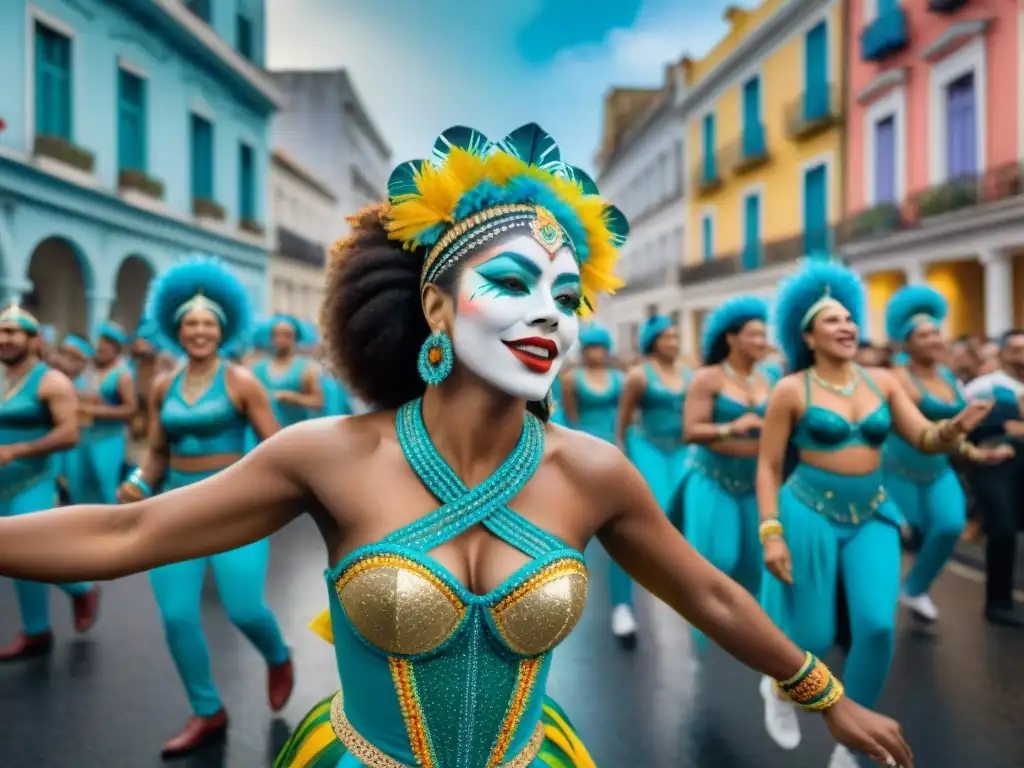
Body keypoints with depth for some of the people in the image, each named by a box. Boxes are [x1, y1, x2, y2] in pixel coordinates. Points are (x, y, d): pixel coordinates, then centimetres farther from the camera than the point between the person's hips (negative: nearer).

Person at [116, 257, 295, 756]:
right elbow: (157, 452, 14)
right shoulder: (162, 387, 8)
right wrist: (139, 484, -5)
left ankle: (278, 661, 27)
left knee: (244, 610, -10)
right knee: (176, 616, -1)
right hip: (179, 508, 4)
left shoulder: (241, 382, -5)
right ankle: (207, 713, 19)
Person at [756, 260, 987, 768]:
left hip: (873, 518, 4)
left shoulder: (882, 381, 4)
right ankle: (777, 687, 39)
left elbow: (925, 439, 0)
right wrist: (772, 532, -13)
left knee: (877, 626, -9)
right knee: (813, 636, 1)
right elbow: (767, 466, -6)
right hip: (809, 513, -3)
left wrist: (955, 429, -23)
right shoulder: (792, 390, -7)